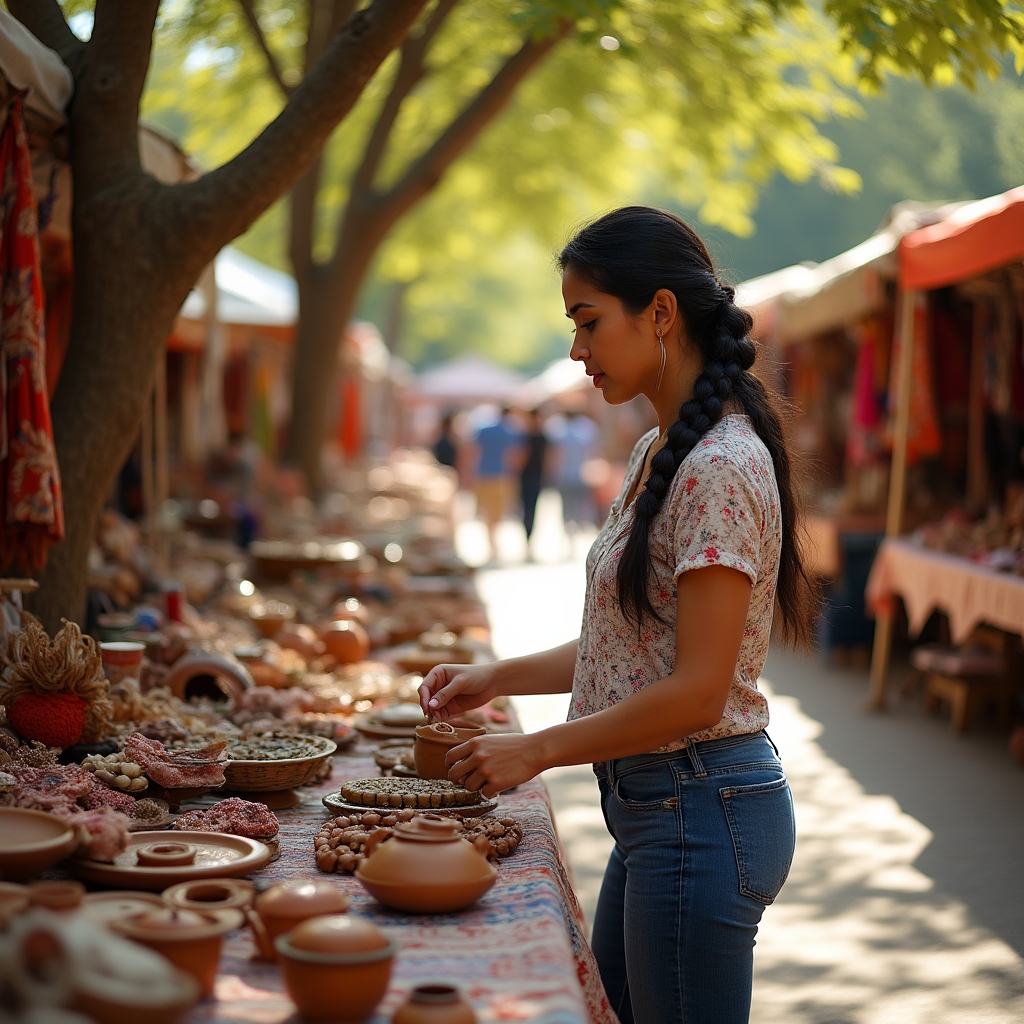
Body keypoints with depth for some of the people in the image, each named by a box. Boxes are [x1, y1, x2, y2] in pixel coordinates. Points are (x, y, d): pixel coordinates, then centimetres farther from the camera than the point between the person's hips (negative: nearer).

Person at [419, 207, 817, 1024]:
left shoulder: (720, 468, -20)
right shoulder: (658, 453, 11)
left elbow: (696, 689, -23)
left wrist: (536, 751, -15)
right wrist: (496, 678, 10)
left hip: (703, 810, -10)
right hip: (655, 803, 10)